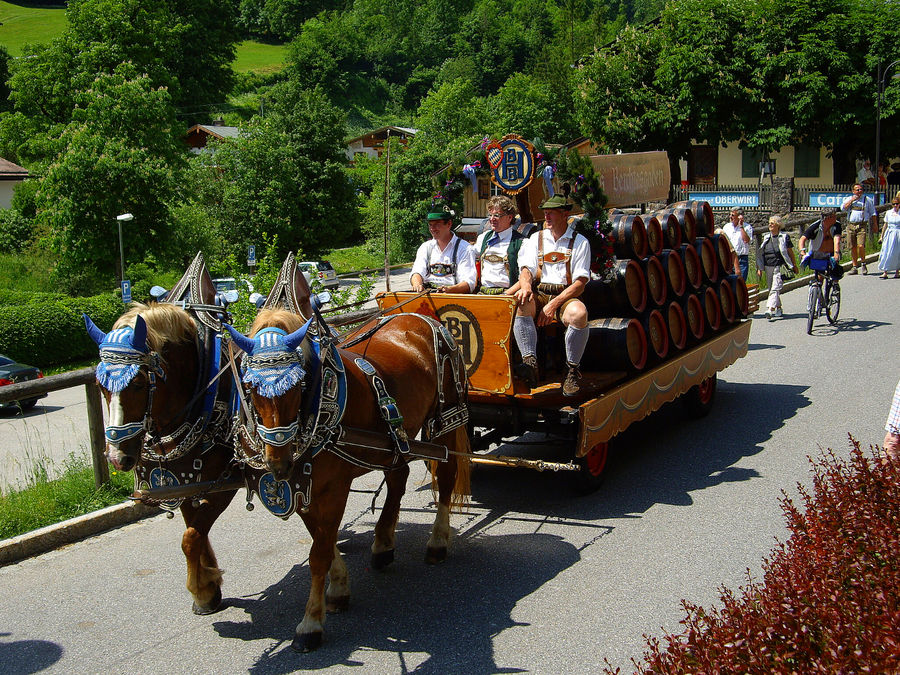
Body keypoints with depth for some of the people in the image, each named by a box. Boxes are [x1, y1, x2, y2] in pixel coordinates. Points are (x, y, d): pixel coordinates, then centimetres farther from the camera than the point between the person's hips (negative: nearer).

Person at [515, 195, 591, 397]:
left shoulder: (580, 242, 6)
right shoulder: (537, 238, 17)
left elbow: (580, 282, -3)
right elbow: (526, 269, 7)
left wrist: (554, 304, -15)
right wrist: (525, 286, -19)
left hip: (565, 296, -2)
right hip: (539, 294, 3)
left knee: (579, 313, -37)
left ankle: (573, 369, -22)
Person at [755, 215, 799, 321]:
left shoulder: (784, 237, -1)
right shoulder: (766, 238, 12)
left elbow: (790, 252, 3)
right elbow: (761, 253, 14)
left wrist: (794, 266, 5)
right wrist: (759, 268, 9)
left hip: (779, 266, -6)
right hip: (768, 267, 6)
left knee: (775, 289, -15)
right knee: (772, 289, 12)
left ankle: (770, 310, -25)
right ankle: (778, 309, 26)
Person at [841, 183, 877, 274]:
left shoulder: (868, 200, 8)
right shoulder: (849, 199, 13)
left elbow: (873, 213, 13)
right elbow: (843, 208, -4)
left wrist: (875, 225, 10)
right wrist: (852, 200, -9)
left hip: (862, 225, -3)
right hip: (850, 225, 3)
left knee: (861, 246, -16)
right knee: (853, 247, 5)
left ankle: (863, 264, 5)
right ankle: (854, 267, 13)